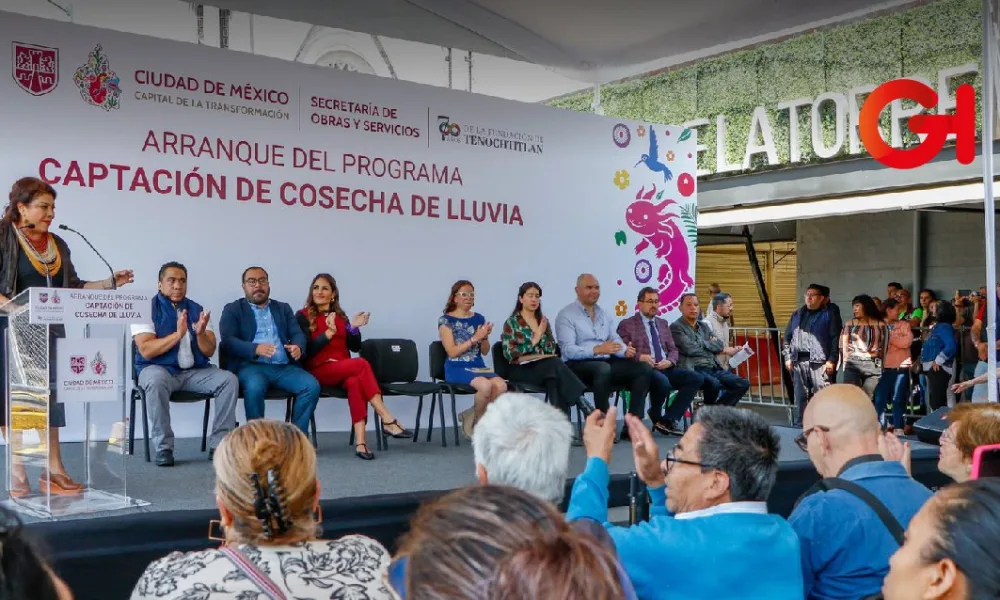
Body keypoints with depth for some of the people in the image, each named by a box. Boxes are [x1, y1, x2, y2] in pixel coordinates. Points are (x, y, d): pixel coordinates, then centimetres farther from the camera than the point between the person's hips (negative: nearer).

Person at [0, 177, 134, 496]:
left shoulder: (58, 245, 15)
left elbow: (72, 288, 14)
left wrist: (111, 283, 5)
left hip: (49, 330, 5)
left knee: (52, 395, 3)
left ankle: (53, 471, 5)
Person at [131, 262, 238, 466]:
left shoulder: (197, 309, 8)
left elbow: (209, 352, 2)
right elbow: (146, 351, -15)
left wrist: (200, 334, -20)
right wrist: (178, 334, -25)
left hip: (194, 371, 4)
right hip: (159, 368, -4)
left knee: (230, 380, -19)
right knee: (156, 381, -38)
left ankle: (218, 445, -16)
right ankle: (163, 447, -25)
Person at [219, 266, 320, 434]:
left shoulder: (283, 308, 24)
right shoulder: (233, 309, 12)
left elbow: (297, 333, 12)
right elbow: (227, 340, -4)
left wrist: (298, 347, -15)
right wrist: (255, 348, -23)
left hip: (284, 367, 4)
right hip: (250, 366, -3)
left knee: (312, 386, -23)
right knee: (254, 387, -37)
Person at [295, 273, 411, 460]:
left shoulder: (340, 316, 17)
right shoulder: (303, 316, 3)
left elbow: (355, 347, 10)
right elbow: (307, 350, -9)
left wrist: (354, 328, -8)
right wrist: (329, 333, -20)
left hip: (344, 370, 4)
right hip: (319, 371, -4)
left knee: (355, 381, -34)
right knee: (361, 364, -31)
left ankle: (360, 441, -44)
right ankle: (388, 420, -32)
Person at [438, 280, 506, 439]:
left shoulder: (479, 319, 14)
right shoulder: (446, 320, -1)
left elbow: (485, 352, 14)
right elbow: (452, 352, -10)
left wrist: (485, 337, -6)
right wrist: (475, 338, -15)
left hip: (479, 366, 5)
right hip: (457, 368, -5)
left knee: (501, 385, -27)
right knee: (485, 386, -34)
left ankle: (471, 416, -3)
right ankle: (476, 420, -4)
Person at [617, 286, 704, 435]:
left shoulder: (663, 324, 23)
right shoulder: (627, 324, 6)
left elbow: (673, 350, 19)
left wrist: (669, 361, -5)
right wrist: (639, 357, -22)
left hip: (665, 369, 6)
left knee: (697, 378, -18)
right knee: (663, 381, -38)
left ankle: (669, 419, -14)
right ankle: (656, 417, -7)